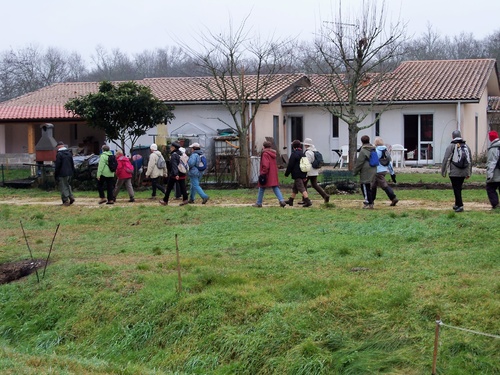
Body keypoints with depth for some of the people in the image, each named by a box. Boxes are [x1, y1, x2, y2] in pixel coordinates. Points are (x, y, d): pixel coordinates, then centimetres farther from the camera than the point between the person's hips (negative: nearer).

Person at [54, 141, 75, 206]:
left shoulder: (59, 154, -13)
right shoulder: (69, 153, 10)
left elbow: (57, 166, -14)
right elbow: (72, 164, 14)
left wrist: (55, 174, -6)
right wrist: (72, 172, 20)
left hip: (62, 174, -7)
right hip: (69, 173, 7)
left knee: (63, 187, -2)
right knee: (68, 185, 20)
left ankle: (66, 201, -3)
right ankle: (71, 197, 7)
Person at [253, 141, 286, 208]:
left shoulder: (265, 154, -13)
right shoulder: (273, 153, 13)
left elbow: (265, 165, -21)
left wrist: (263, 173, -17)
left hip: (267, 174, -7)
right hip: (274, 174, 7)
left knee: (262, 188, 6)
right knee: (275, 187, 4)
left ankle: (259, 203, 13)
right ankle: (282, 201, -12)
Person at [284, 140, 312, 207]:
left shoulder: (294, 154, -12)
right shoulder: (302, 154, 15)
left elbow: (290, 165, -13)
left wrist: (286, 174, -2)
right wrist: (305, 176, 20)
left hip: (297, 175, -9)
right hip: (302, 174, 9)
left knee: (302, 189, -12)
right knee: (294, 188, 19)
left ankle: (308, 201, -21)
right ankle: (290, 201, 29)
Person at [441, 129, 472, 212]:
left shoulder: (451, 146, -9)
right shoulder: (466, 146, 9)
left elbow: (445, 160, -10)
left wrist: (443, 172, -2)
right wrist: (468, 173, 21)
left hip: (454, 172, -5)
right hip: (463, 172, 5)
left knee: (456, 189, -2)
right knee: (458, 188, 18)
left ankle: (460, 205, -9)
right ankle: (457, 204, 27)